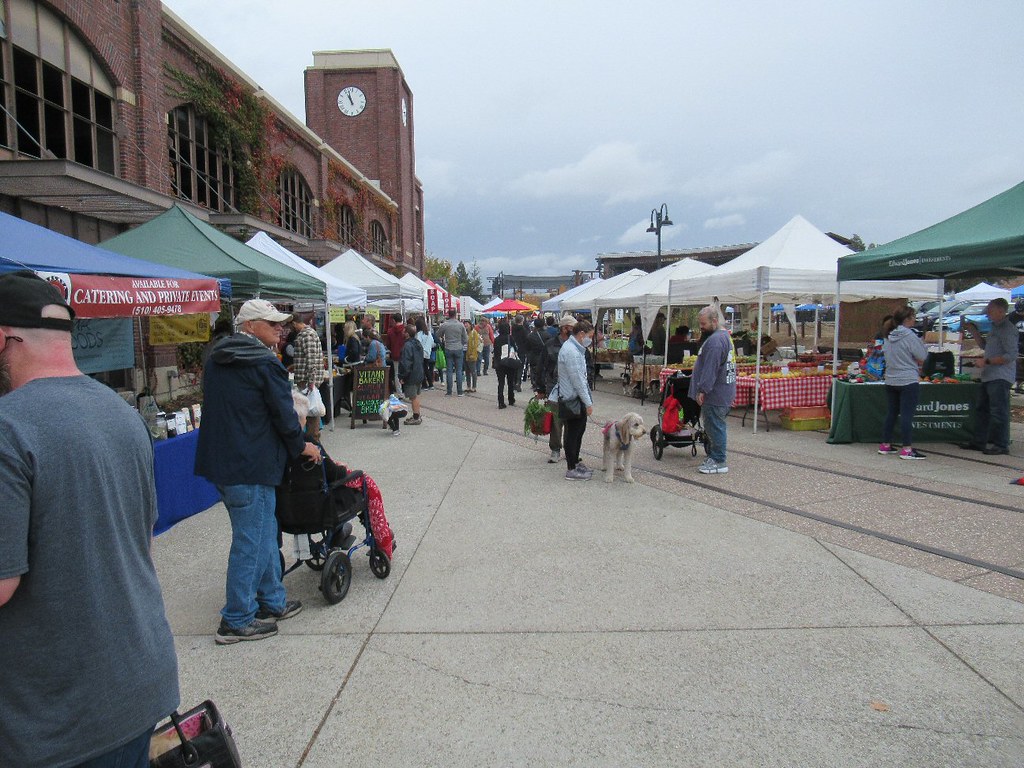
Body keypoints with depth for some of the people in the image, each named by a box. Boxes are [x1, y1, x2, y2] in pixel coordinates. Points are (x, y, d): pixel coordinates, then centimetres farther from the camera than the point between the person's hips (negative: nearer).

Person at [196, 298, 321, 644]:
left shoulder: (215, 360, 13)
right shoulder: (265, 363, -14)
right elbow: (283, 414, -12)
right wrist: (301, 446, 5)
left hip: (220, 459, 9)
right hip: (251, 466, -9)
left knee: (264, 532, 19)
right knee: (250, 541, 2)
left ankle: (272, 602, 30)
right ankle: (236, 621, 12)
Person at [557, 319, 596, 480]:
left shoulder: (575, 348, 11)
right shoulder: (571, 352, -22)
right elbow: (577, 380, -23)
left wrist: (587, 400, 19)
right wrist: (588, 403, -19)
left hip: (577, 399, 11)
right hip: (573, 400, -10)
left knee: (579, 430, 19)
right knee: (573, 433, -1)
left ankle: (575, 462, 33)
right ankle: (571, 470, 10)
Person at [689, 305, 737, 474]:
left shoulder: (715, 341, -20)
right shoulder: (724, 335, 16)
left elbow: (710, 369, -25)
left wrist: (702, 389, -22)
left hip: (716, 394, -11)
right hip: (722, 391, 11)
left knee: (715, 426, -3)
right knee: (715, 426, 16)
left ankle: (719, 462, 3)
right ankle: (714, 456, 25)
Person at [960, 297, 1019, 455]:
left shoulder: (1008, 329, -14)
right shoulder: (995, 327, 17)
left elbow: (1011, 355, -20)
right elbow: (985, 345, 29)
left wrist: (986, 361, -19)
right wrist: (973, 330, 19)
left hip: (1001, 378, -10)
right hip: (989, 376, 10)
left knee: (999, 412, -5)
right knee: (982, 410, 14)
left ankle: (1001, 445, 2)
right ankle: (979, 441, 22)